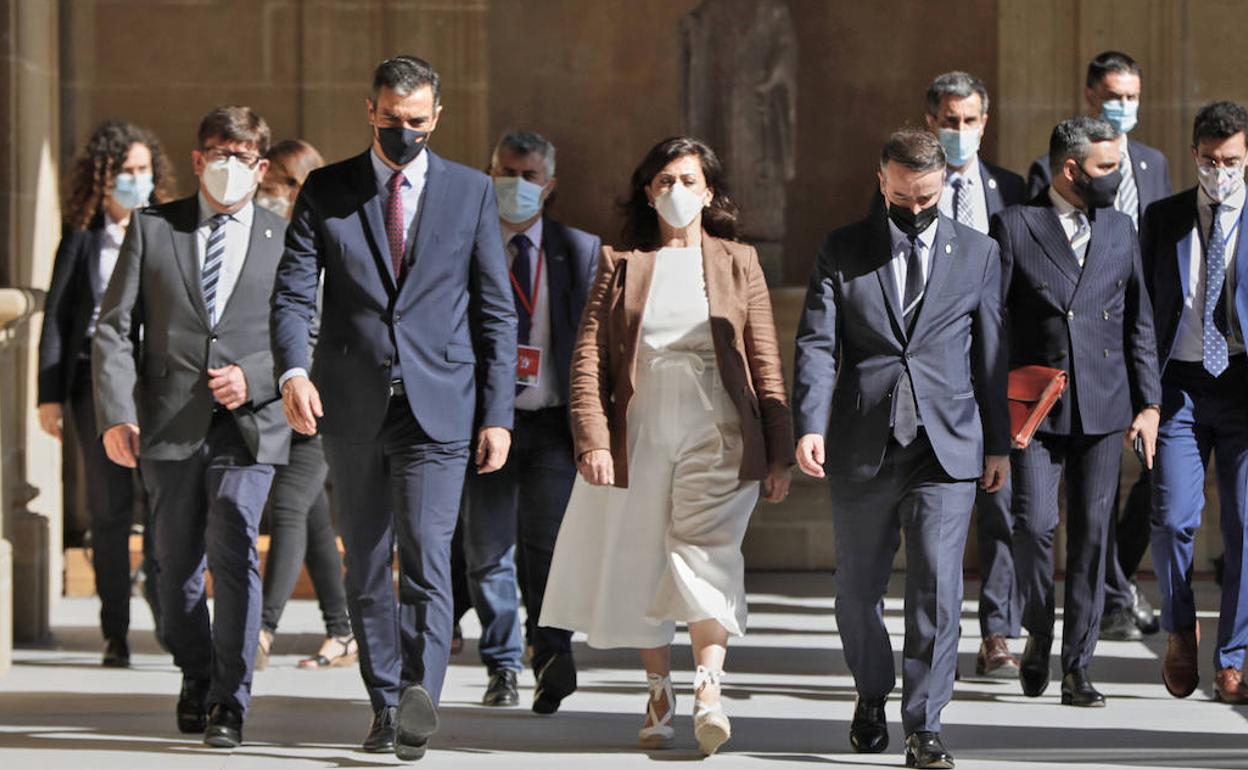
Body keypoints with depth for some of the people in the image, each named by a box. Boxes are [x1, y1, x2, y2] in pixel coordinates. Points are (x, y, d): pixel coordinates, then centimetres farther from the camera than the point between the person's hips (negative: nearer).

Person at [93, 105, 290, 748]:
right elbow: (113, 327, 4)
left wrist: (254, 378, -11)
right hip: (170, 424, 2)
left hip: (248, 425, -2)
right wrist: (117, 414, -8)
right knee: (178, 563, 11)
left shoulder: (285, 239, 7)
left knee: (234, 549, -18)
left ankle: (229, 702, -14)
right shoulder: (152, 228, 8)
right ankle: (195, 678, 34)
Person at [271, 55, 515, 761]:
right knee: (367, 569, 8)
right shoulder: (326, 192, 6)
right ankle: (385, 708, 17)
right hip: (352, 410, 2)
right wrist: (293, 370, -19)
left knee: (426, 557, -16)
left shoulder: (471, 192, 6)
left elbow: (496, 312, 6)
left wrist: (498, 414, 0)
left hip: (437, 407, -2)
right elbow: (294, 292, 0)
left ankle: (420, 698, -20)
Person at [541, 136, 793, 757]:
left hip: (717, 436, -2)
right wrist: (592, 439, -10)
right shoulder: (621, 266, 11)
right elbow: (589, 357, 3)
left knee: (704, 551, -19)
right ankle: (660, 694, 17)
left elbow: (765, 363, 8)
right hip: (639, 437, 2)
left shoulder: (738, 264, 11)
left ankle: (709, 690, -27)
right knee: (642, 566, 5)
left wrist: (779, 453, 3)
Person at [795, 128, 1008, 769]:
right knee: (857, 590, 10)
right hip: (862, 447, 1)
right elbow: (817, 344, -2)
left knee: (937, 585, -10)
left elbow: (989, 354, 11)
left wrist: (998, 443, 11)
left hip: (947, 449, -1)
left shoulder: (977, 253, 8)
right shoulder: (842, 251, 5)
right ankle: (871, 696, 35)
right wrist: (810, 425, -16)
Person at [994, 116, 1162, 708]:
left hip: (1104, 408, 3)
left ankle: (1077, 666, 7)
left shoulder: (1120, 228, 12)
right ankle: (1038, 633, 14)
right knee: (1033, 525, -12)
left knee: (1091, 534, 1)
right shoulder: (1014, 226, 0)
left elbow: (1138, 321, 13)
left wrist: (1148, 403, 6)